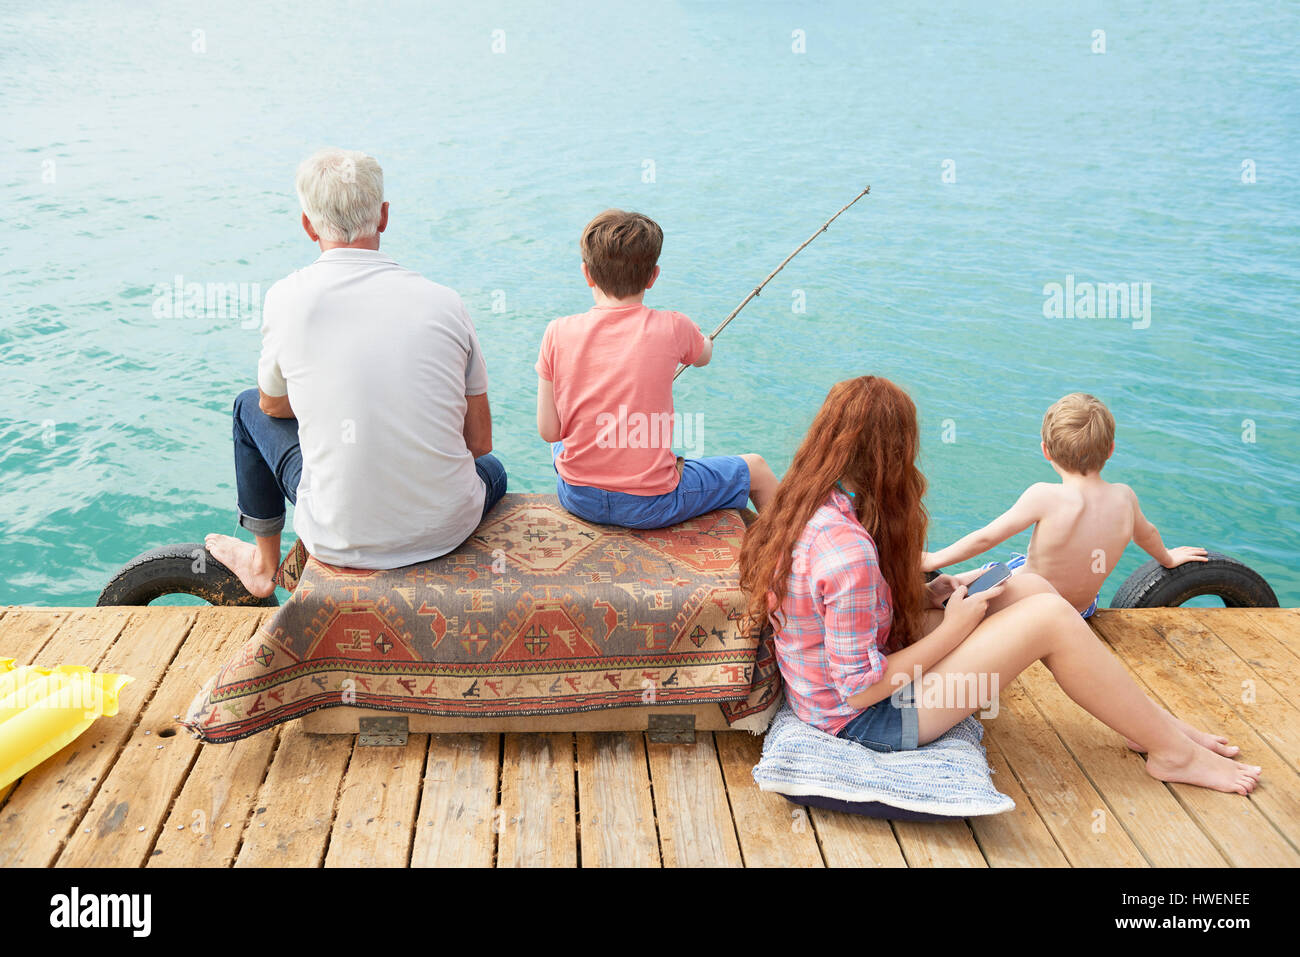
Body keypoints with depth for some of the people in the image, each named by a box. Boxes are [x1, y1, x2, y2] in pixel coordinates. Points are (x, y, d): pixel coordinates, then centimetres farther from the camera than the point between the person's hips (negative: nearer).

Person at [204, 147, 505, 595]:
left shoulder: (287, 297, -8)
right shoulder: (445, 301, -4)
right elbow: (479, 441, 2)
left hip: (343, 538, -1)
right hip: (449, 527, 2)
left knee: (250, 407, 26)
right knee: (492, 470, 38)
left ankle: (264, 565, 44)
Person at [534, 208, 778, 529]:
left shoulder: (558, 333, -8)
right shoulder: (672, 328, -11)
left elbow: (548, 431, -4)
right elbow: (704, 355, 14)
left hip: (577, 499, 3)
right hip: (650, 505, -2)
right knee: (756, 469, 21)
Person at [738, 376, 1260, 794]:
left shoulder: (807, 509, -3)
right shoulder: (850, 552, -31)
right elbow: (861, 689, -25)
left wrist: (920, 596, 1)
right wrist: (952, 630, -15)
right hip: (867, 719, -9)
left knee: (1029, 587, 3)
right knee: (1050, 616, -12)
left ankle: (1154, 719, 17)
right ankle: (1172, 751, 9)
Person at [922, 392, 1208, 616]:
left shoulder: (1044, 497, -30)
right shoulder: (1124, 498, -14)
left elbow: (985, 538, -24)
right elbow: (1146, 534, 9)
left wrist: (931, 560, -11)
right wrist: (1167, 558, 32)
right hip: (1083, 610, 5)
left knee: (947, 585, 15)